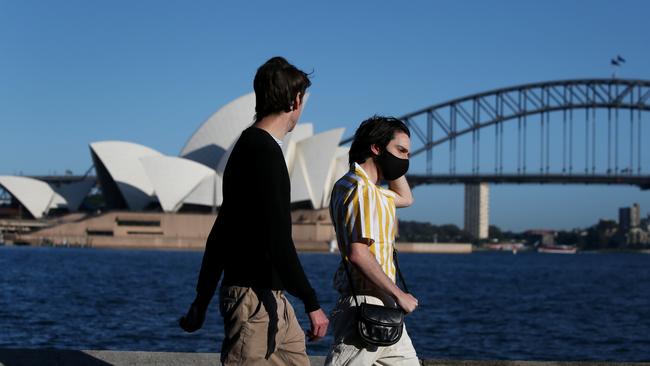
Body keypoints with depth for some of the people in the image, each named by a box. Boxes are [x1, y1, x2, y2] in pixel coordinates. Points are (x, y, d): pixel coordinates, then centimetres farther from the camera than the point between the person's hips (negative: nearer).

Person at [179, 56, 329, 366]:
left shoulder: (247, 147, 17)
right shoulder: (265, 152, -15)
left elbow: (220, 232, 20)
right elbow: (277, 239, -21)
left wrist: (202, 302, 24)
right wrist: (312, 303, -17)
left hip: (270, 297, 10)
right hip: (255, 296, -10)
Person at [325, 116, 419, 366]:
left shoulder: (369, 188, 16)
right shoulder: (361, 189, -15)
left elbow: (405, 198, 35)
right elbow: (358, 253, -25)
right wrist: (398, 294, -17)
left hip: (381, 307, 11)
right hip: (364, 305, -11)